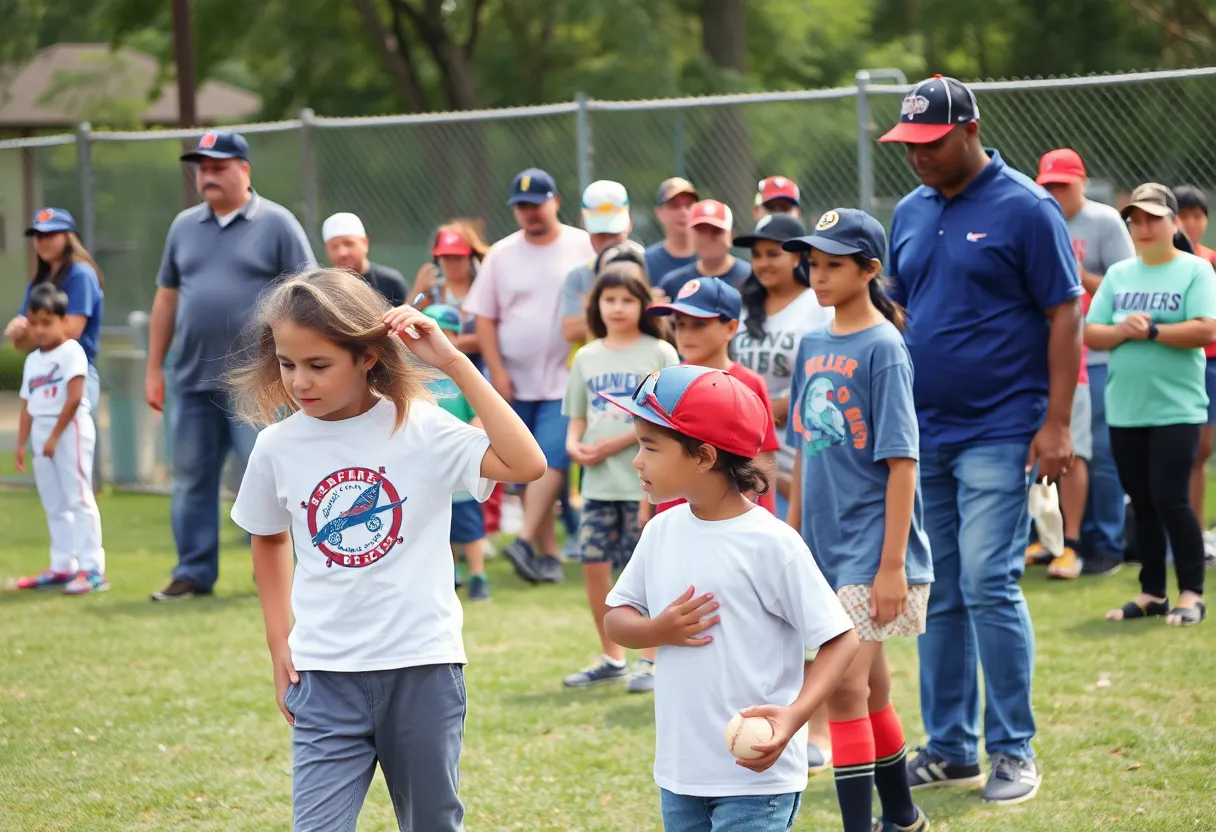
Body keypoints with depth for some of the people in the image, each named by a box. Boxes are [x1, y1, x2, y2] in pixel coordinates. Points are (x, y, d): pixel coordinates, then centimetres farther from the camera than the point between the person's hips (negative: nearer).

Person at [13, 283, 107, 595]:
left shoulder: (70, 351, -9)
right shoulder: (32, 360, 16)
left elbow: (74, 398, -16)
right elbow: (27, 405, 17)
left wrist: (55, 435, -17)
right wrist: (21, 444, 12)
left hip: (70, 430, -8)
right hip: (41, 435, 8)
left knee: (78, 498, -10)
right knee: (54, 504, 12)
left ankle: (93, 569, -12)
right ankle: (62, 566, 19)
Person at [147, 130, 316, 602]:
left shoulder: (276, 225, -2)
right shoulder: (185, 227, 13)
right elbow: (166, 298, 16)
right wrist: (154, 369, 12)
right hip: (193, 381, 5)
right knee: (191, 479, 7)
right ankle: (194, 573, 14)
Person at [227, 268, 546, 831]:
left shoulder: (419, 427, -9)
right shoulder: (279, 446, 0)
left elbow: (526, 464, -23)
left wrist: (453, 362, -21)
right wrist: (279, 643, 12)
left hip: (423, 666, -1)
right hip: (326, 676, 1)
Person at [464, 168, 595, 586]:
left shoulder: (584, 247, -1)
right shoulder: (501, 254, 5)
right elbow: (484, 318, 6)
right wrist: (497, 372, -4)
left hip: (566, 379, -3)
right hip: (515, 385, 3)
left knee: (551, 458, -18)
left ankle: (525, 542, -23)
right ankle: (548, 554, 10)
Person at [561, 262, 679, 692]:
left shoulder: (659, 354, -3)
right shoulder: (587, 357, 12)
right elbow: (577, 417, 16)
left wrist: (618, 443, -15)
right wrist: (574, 444, -6)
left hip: (644, 481, -5)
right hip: (598, 482, 5)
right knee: (593, 563, 4)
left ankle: (650, 661, 7)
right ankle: (611, 657, 18)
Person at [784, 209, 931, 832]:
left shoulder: (882, 349, -11)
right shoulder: (812, 346, 10)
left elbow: (901, 461, -14)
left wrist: (892, 564, -18)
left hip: (871, 546, -7)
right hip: (825, 547, 7)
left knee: (845, 687, -13)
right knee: (871, 693, 15)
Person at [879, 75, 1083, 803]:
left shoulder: (1025, 209, -7)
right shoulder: (911, 213, 12)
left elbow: (1064, 316, -8)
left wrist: (1057, 424, -14)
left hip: (998, 434, -6)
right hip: (923, 434, 6)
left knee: (989, 586, -10)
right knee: (938, 596, 9)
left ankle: (1013, 751, -1)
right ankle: (950, 748, 17)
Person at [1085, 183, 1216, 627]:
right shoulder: (1118, 275, 12)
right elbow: (1090, 333, 7)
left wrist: (1152, 331, -16)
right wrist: (1121, 331, -13)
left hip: (1176, 409, -5)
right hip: (1124, 410, 5)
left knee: (1169, 498, -10)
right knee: (1142, 503, 9)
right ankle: (1152, 593, 17)